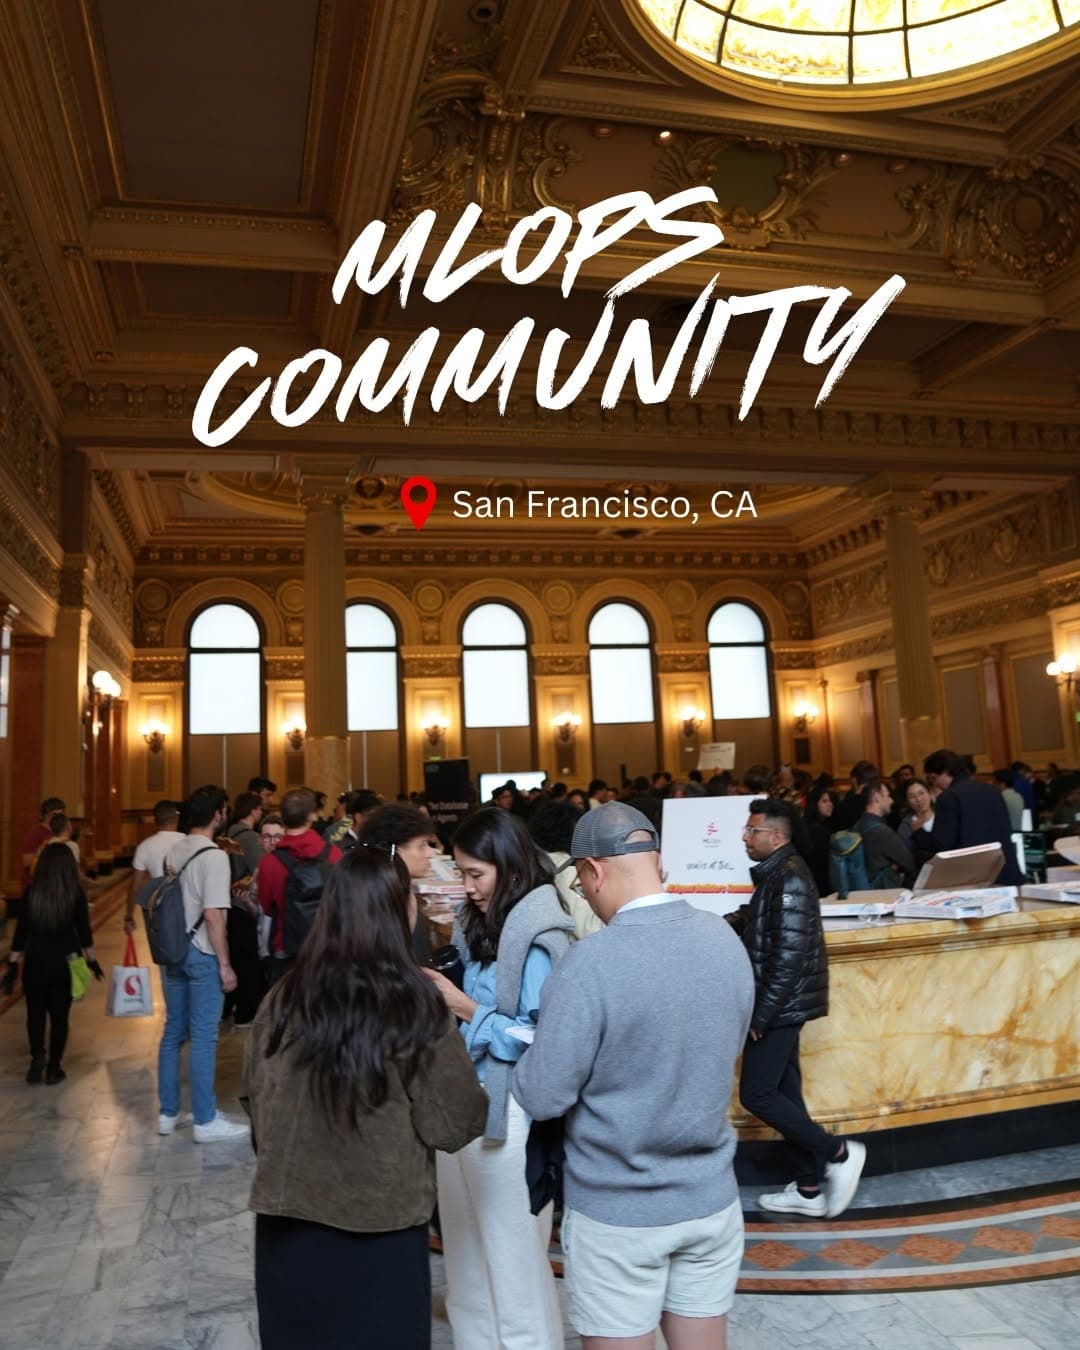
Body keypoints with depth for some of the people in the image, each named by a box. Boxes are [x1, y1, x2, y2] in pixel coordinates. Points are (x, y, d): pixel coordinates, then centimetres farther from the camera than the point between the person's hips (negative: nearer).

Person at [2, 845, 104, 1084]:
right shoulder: (75, 893, -6)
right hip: (65, 963, 0)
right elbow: (83, 930, -2)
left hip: (35, 961, 1)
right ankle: (53, 1068, 12)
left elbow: (21, 931, -3)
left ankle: (37, 1057, 2)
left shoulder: (31, 892, -4)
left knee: (35, 1013, 16)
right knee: (59, 1015, 9)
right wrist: (91, 960, 10)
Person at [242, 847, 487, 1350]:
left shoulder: (284, 998, -8)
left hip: (288, 1218, 3)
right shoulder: (414, 1008, -19)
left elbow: (255, 1098, 6)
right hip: (381, 1227, -3)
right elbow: (457, 1125, -11)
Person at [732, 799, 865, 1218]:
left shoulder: (789, 880, -20)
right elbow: (755, 922, 22)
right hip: (780, 1005, 10)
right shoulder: (775, 874, 10)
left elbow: (789, 956, -24)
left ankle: (839, 1154, 8)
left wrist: (761, 1014, -21)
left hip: (780, 1006, -10)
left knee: (756, 1095, -3)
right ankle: (809, 1190, 25)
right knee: (784, 1092, 15)